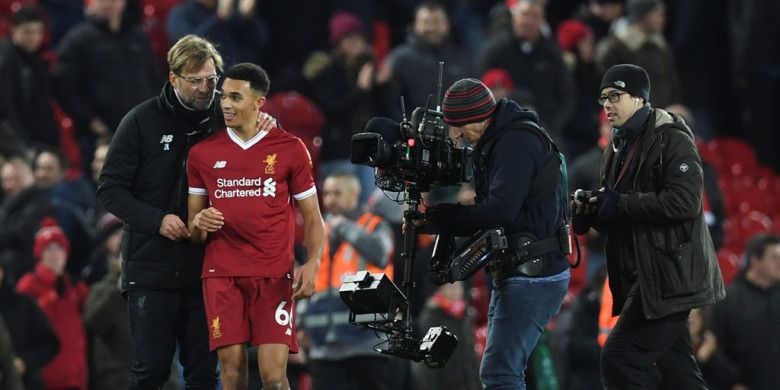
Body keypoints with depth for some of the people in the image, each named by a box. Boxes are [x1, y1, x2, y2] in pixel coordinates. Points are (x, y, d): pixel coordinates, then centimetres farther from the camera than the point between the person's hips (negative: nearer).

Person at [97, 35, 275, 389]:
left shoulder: (222, 121, 5)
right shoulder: (143, 121, -3)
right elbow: (110, 190, -3)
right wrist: (157, 220, -17)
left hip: (204, 269, 3)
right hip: (151, 268, -3)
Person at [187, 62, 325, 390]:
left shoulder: (290, 149, 4)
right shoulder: (203, 153, 10)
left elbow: (312, 218, 7)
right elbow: (193, 231, 17)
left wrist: (312, 264, -9)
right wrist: (199, 223, -7)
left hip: (275, 276, -2)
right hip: (221, 274, 2)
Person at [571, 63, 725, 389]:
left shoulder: (672, 140, -10)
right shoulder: (619, 147, 18)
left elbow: (684, 202, -23)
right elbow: (615, 219, 24)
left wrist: (619, 204, -20)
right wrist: (589, 212, 1)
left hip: (669, 274, -10)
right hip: (641, 277, 10)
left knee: (619, 361, -15)